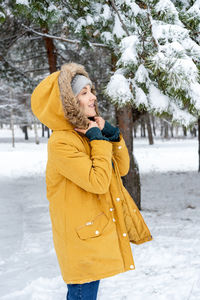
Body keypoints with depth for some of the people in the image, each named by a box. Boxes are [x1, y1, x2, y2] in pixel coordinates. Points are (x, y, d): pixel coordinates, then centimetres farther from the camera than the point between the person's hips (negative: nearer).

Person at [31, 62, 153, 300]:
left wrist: (112, 134, -2)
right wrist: (99, 140, -17)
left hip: (98, 232, 9)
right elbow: (98, 182, -26)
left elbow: (122, 169, 10)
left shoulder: (89, 132, 8)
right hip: (83, 236, -9)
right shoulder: (61, 142, -20)